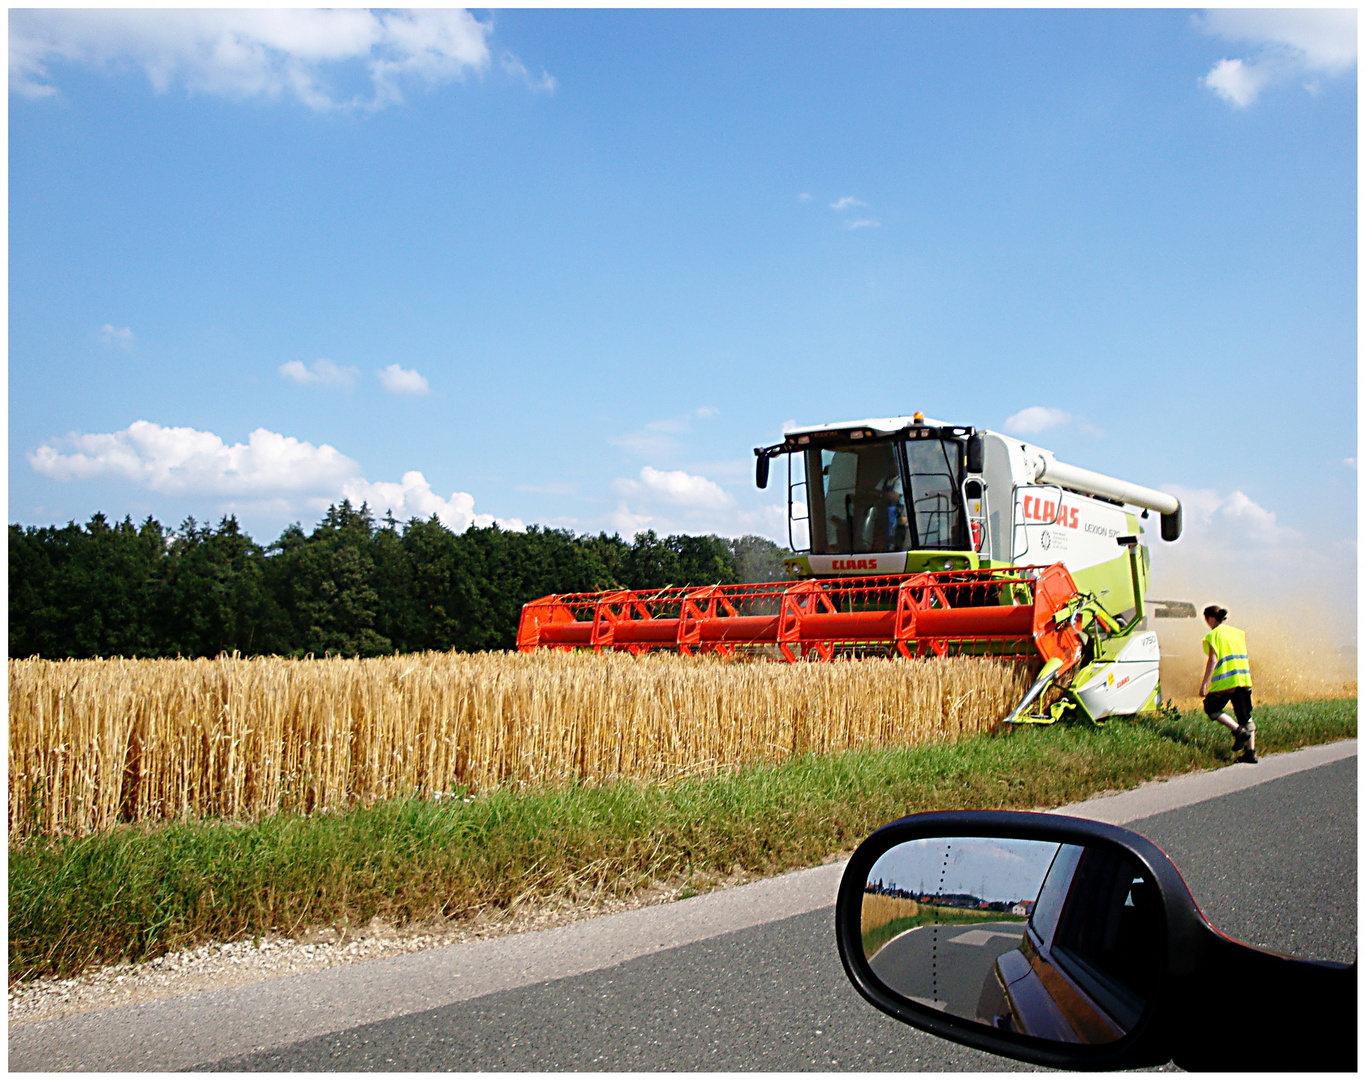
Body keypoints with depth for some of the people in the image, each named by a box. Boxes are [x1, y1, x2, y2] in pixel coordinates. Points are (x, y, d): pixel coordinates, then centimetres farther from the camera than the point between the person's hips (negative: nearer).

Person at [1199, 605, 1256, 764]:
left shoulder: (1213, 635, -3)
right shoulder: (1238, 633, 15)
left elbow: (1212, 660, -12)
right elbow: (1245, 658, 17)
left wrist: (1204, 683, -11)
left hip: (1224, 681, -6)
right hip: (1243, 679, 6)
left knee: (1211, 708, 10)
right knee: (1245, 716, 10)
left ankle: (1239, 731, -7)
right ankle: (1250, 751, 5)